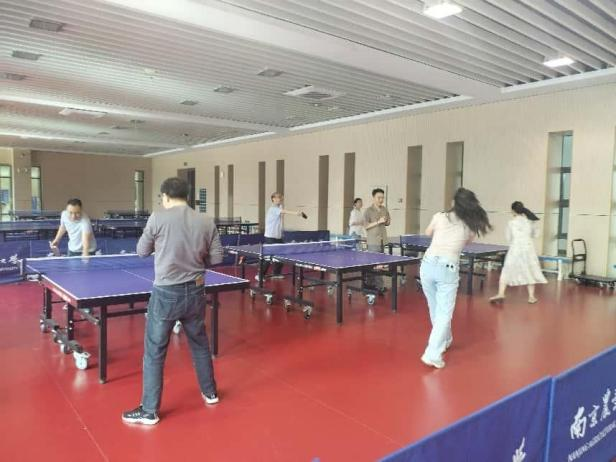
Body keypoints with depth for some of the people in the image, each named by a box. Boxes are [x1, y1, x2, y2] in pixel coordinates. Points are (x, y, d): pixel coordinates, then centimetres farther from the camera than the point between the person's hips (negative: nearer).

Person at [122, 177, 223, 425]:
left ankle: (149, 411, 18)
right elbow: (216, 258, 2)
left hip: (166, 293, -4)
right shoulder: (207, 222, -2)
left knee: (154, 352, 9)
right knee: (200, 344, 22)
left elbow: (142, 251, 3)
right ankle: (210, 392, 37)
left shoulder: (158, 218, -9)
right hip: (195, 291, 4)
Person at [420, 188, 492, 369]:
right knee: (444, 313, 2)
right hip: (448, 269, -2)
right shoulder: (470, 227, 3)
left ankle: (444, 340, 39)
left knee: (435, 308, 19)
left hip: (428, 264, 2)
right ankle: (433, 354, -10)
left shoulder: (440, 216, 2)